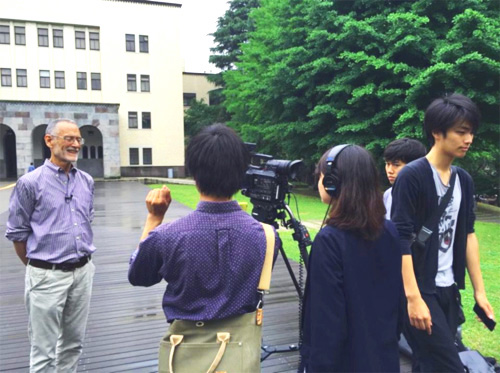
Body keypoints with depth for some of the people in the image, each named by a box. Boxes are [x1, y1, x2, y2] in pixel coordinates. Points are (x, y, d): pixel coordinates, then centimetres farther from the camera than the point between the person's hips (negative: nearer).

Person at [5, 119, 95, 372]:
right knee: (44, 352, 5)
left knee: (73, 343, 17)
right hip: (48, 276, -5)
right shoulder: (30, 183, -10)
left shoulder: (86, 181, 6)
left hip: (82, 272, 5)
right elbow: (17, 232, -3)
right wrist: (37, 267, 6)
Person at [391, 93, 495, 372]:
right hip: (420, 290, -6)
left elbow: (468, 235, 13)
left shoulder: (464, 180, 9)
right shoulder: (412, 176, -13)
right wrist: (413, 297, -19)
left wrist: (479, 290, 11)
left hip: (449, 290, 7)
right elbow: (401, 240, -16)